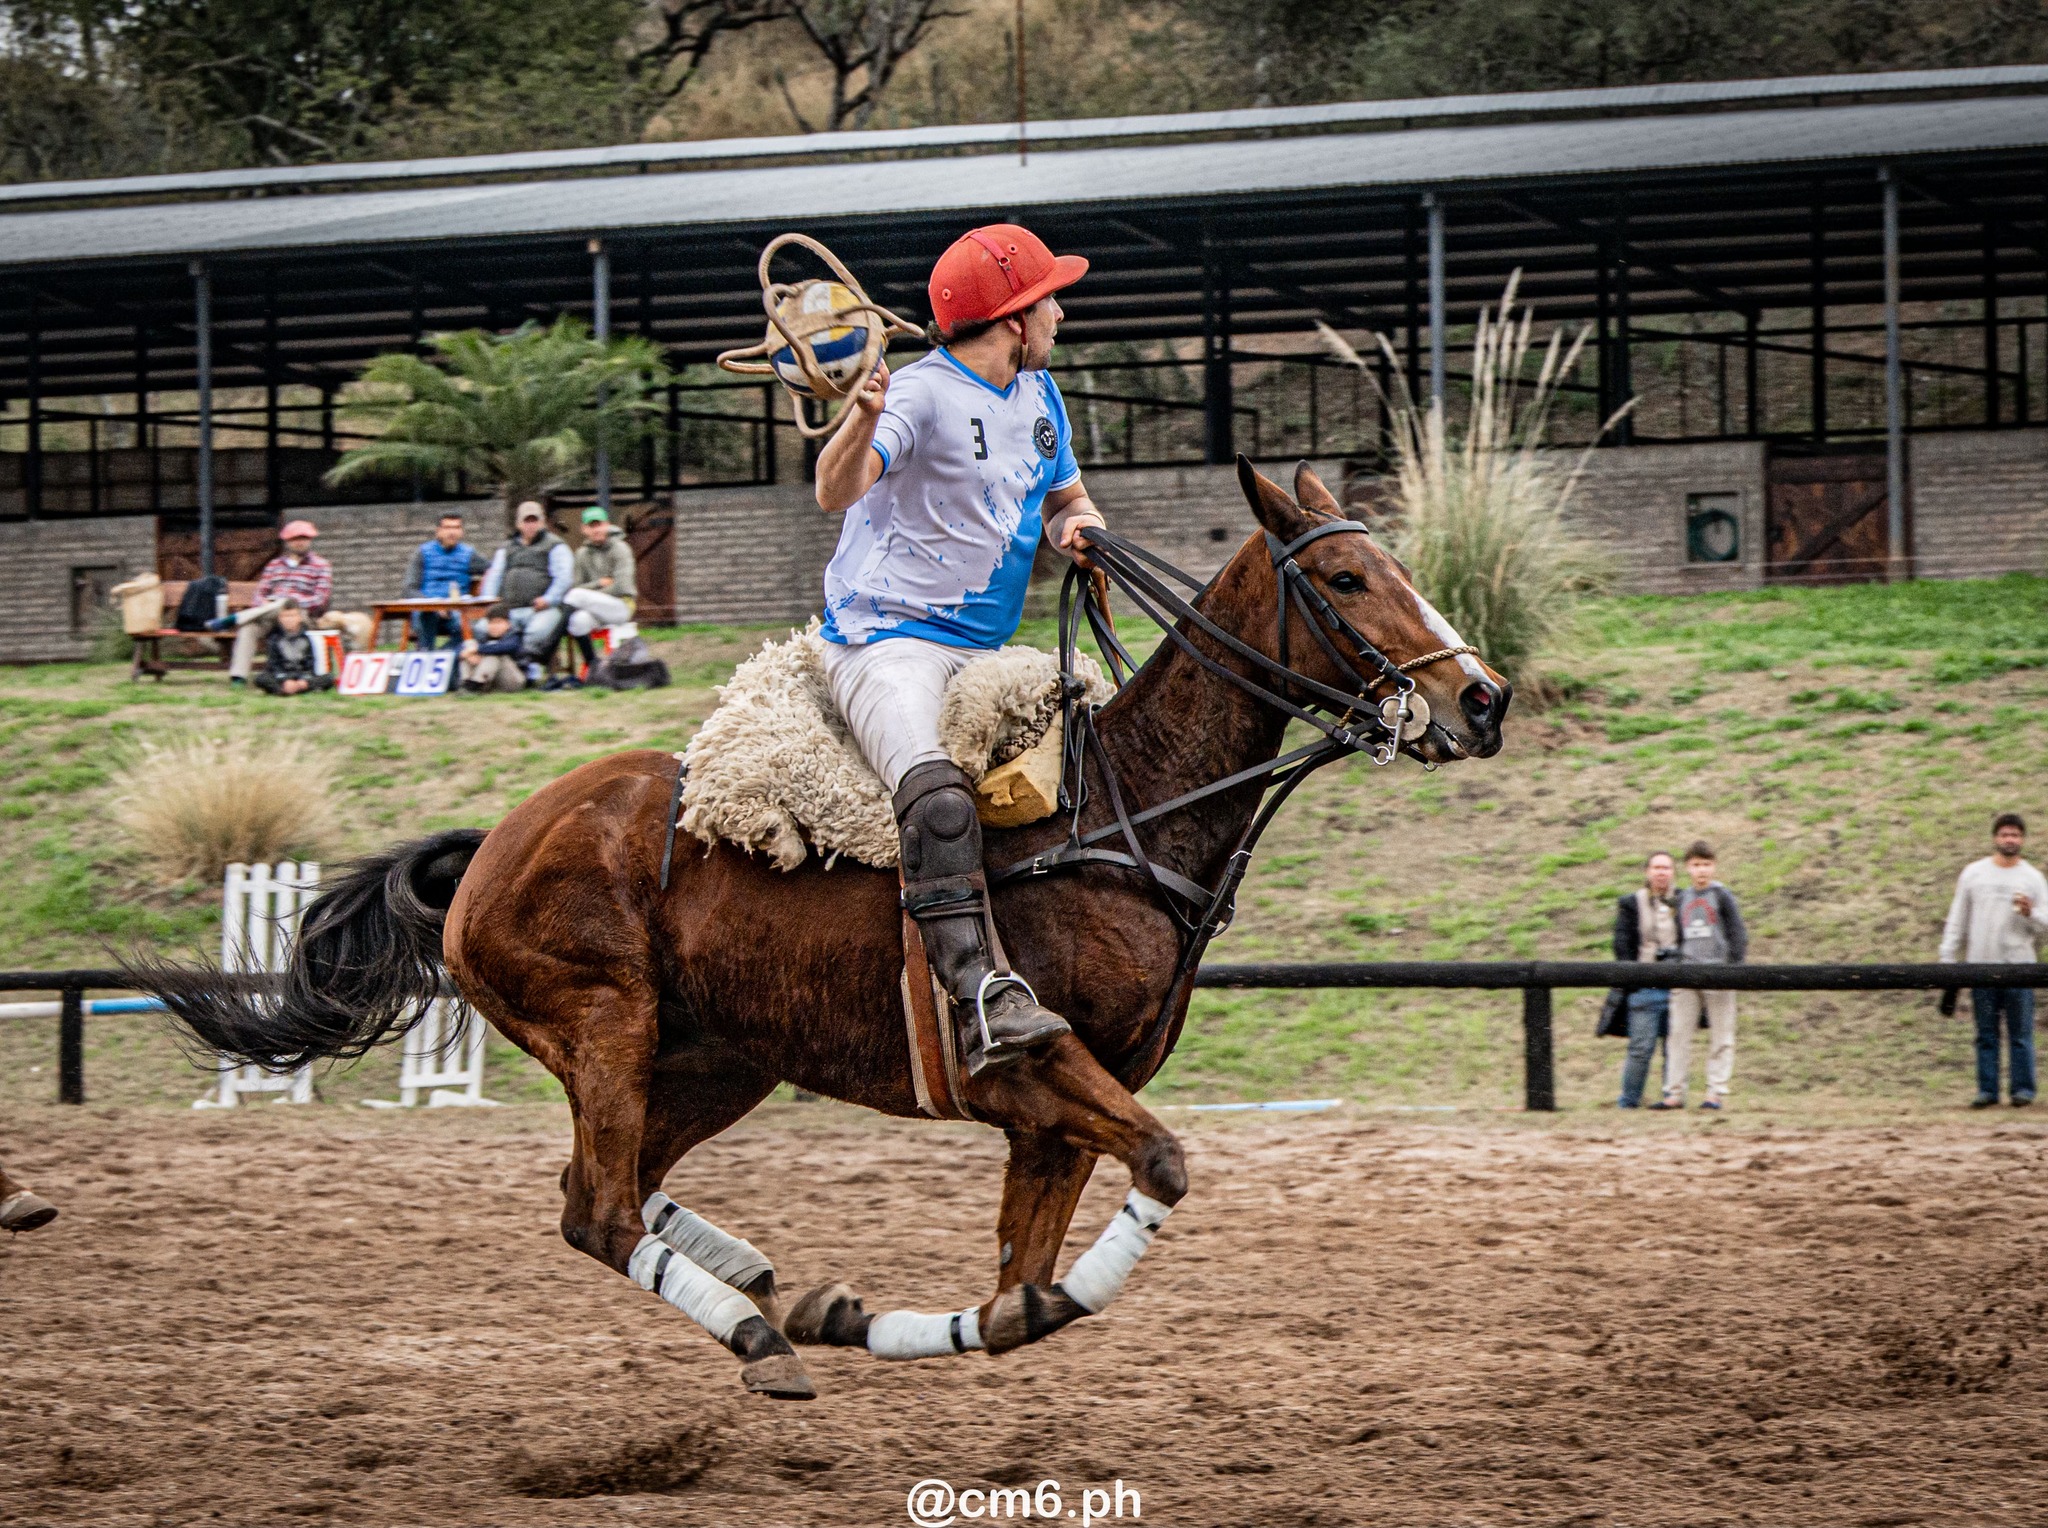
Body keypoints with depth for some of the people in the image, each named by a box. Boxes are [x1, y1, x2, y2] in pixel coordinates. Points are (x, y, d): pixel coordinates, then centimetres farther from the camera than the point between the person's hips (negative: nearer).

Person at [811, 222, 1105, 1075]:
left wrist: (1077, 528, 1)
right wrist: (861, 424, -46)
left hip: (989, 652, 9)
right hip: (887, 643, -9)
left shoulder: (1038, 394, 14)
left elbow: (1067, 498, 26)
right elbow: (835, 493, -25)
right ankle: (984, 1001, -44)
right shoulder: (924, 394, -12)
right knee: (938, 801, -32)